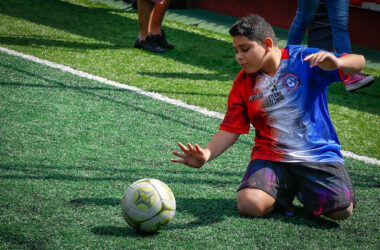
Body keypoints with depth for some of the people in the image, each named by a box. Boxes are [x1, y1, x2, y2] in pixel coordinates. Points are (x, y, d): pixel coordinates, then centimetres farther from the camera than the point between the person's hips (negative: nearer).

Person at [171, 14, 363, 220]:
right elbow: (230, 129, 5)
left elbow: (358, 62, -10)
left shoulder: (303, 60, -7)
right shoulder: (243, 83, 5)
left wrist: (337, 63, -34)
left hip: (318, 154, -2)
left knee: (341, 210, -22)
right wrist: (207, 154, -14)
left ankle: (305, 189, 13)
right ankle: (284, 190, 10)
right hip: (270, 155, 2)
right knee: (249, 204, -26)